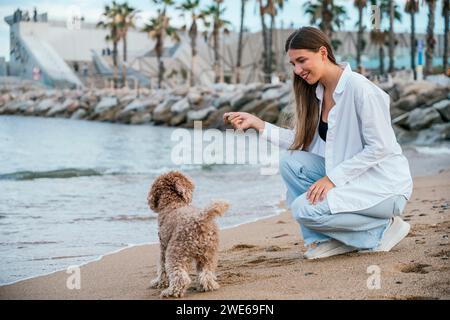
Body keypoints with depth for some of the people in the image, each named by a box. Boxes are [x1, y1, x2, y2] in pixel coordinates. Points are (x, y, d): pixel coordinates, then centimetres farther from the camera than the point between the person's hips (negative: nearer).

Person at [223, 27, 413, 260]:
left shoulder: (359, 88, -18)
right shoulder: (318, 92, 7)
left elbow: (380, 147, -19)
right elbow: (303, 142, 5)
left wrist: (333, 177, -20)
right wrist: (258, 124, -1)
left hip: (384, 186, -8)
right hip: (348, 177, 8)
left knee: (304, 208, -21)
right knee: (290, 162, -7)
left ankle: (383, 229, -5)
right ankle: (328, 239, -2)